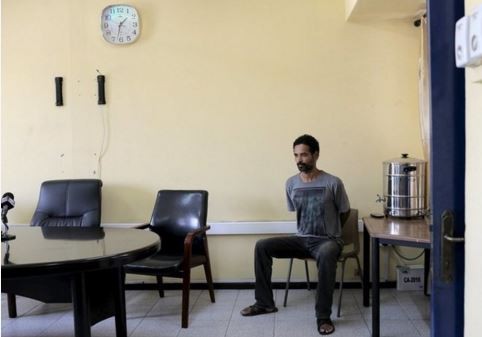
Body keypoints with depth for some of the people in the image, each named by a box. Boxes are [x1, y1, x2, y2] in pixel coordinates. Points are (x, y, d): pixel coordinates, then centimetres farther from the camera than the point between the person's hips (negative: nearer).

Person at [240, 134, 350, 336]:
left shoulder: (333, 183, -11)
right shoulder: (291, 184, 1)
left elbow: (345, 212, 2)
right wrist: (307, 230, 11)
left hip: (328, 240, -5)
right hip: (301, 239, 5)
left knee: (326, 254, -41)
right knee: (262, 246, -12)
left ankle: (323, 316, -29)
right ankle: (265, 303, -2)